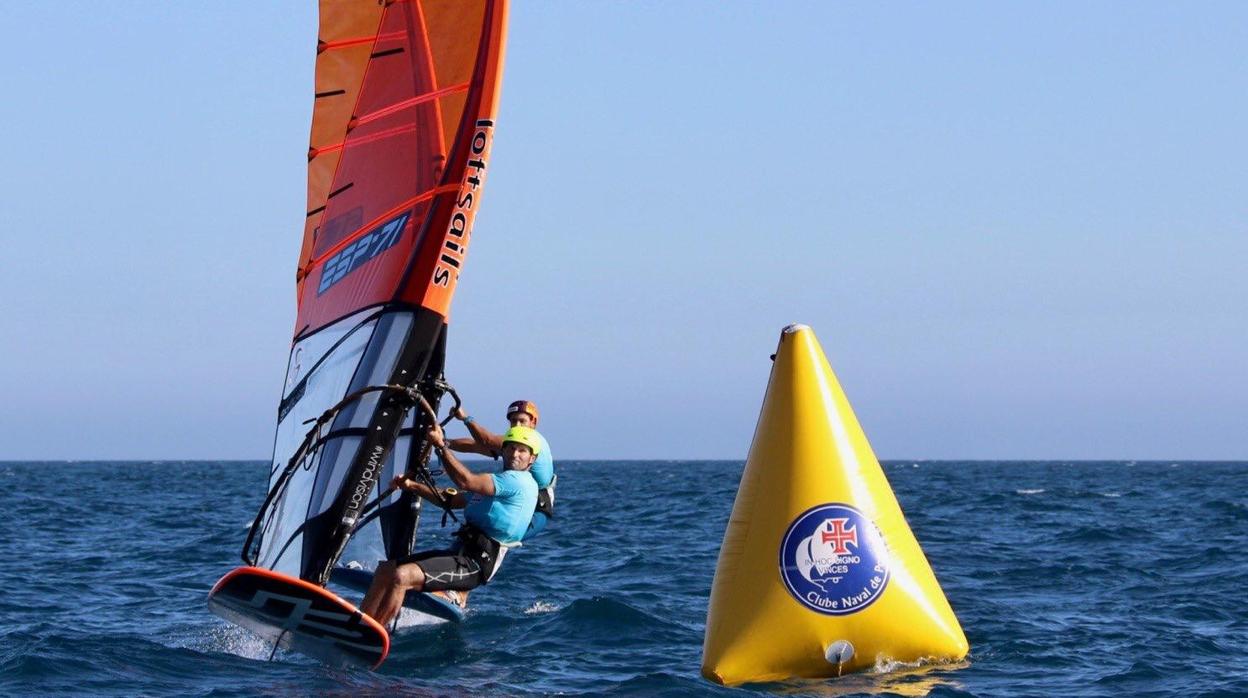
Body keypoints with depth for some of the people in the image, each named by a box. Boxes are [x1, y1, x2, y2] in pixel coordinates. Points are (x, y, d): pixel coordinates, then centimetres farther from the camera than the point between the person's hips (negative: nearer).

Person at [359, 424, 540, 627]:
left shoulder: (520, 481, -10)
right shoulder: (500, 482, 23)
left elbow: (466, 481, -19)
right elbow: (451, 500, 28)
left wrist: (440, 445, -14)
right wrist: (411, 486, 16)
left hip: (475, 563, -10)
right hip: (459, 551, 10)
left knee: (402, 576, -24)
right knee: (386, 569, 6)